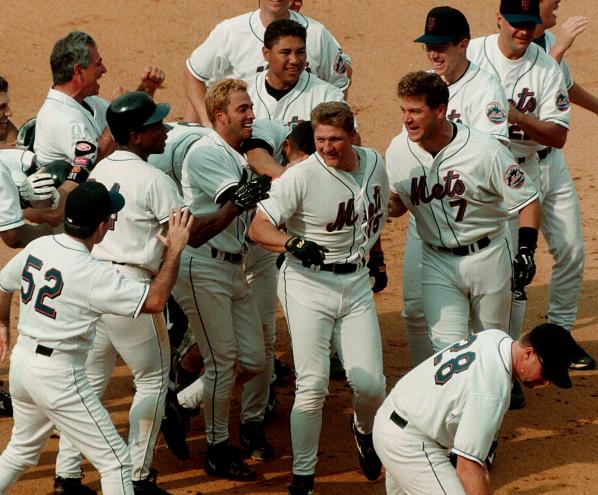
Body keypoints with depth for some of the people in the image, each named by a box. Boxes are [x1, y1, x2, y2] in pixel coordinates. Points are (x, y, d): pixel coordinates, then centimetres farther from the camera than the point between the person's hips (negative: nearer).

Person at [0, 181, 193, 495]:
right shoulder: (94, 274, -22)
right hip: (57, 374, -8)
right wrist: (174, 250, -12)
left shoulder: (37, 247, 0)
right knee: (115, 461, 0)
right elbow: (155, 301, -20)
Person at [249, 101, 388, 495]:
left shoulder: (374, 164, 1)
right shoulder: (302, 176, -17)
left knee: (370, 385, -3)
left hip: (356, 282, 4)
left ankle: (365, 431, 33)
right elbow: (259, 228, -19)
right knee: (313, 385, -10)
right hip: (308, 284, -4)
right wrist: (293, 244, -37)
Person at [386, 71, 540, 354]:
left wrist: (526, 250, -21)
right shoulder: (398, 151, -8)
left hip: (487, 258, -2)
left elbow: (527, 200, -10)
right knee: (447, 349, -8)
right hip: (437, 263, 2)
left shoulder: (484, 150, -20)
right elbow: (398, 202, 10)